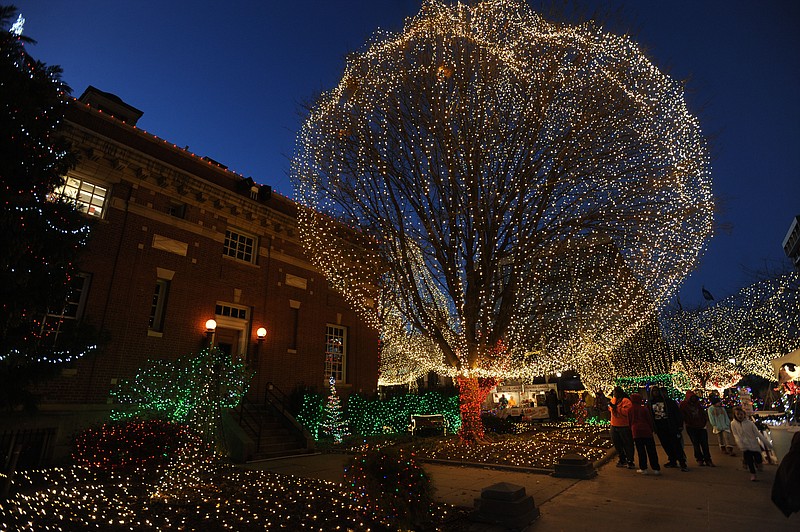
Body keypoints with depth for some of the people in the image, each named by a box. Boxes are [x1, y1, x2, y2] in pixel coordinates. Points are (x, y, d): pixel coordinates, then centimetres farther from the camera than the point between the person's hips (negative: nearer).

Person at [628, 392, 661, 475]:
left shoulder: (630, 410, 4)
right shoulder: (644, 409, -3)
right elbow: (650, 420, 1)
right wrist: (652, 429, 14)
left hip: (636, 432, 1)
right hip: (646, 431, -1)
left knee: (641, 451, 6)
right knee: (651, 451, 5)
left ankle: (644, 468, 7)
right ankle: (656, 469, 7)